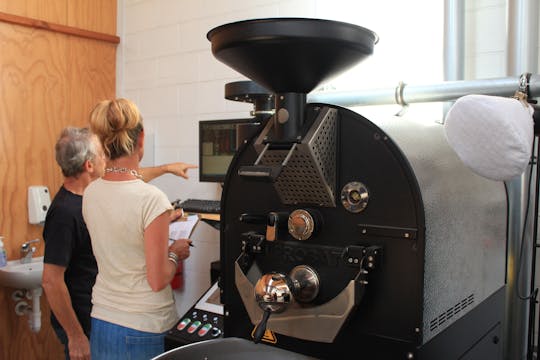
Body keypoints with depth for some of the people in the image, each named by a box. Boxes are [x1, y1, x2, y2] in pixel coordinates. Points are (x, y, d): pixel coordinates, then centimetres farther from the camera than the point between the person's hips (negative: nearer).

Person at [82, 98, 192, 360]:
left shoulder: (90, 193, -3)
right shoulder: (152, 200, -23)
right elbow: (158, 281, -19)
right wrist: (175, 253, -1)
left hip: (101, 324, 6)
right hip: (143, 330, -6)